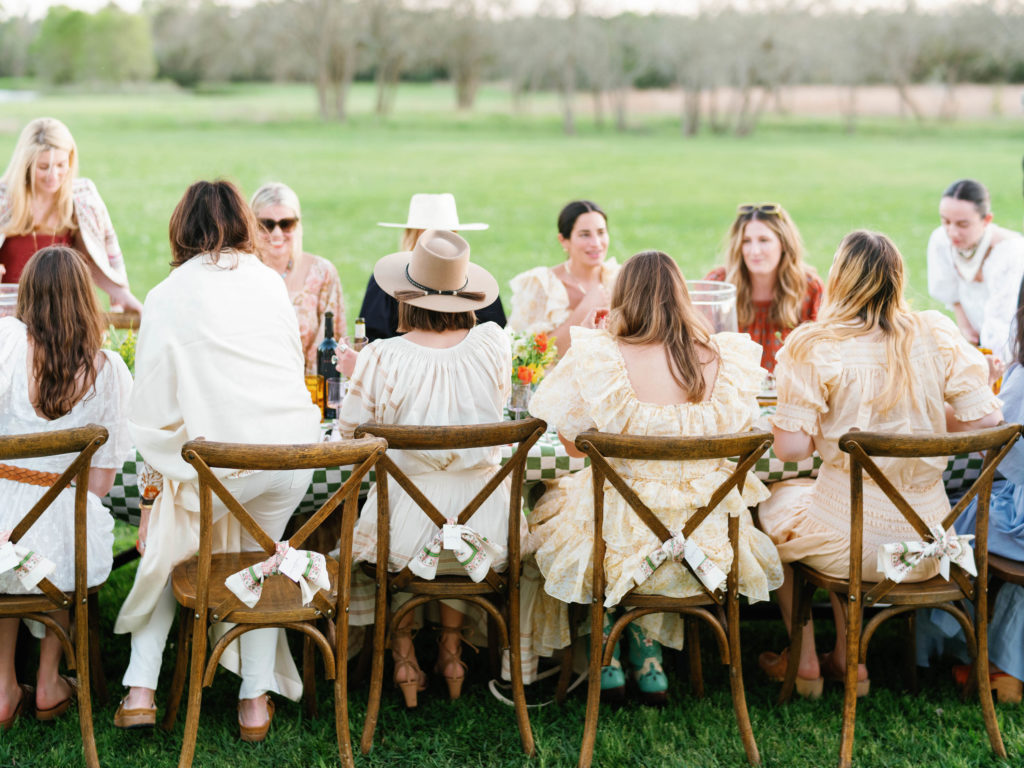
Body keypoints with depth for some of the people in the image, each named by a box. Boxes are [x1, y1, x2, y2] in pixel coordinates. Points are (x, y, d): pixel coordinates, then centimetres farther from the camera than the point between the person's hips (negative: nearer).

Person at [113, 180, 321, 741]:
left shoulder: (166, 297, 2)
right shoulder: (270, 282, 12)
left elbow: (151, 402, 3)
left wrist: (161, 474, 15)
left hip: (217, 462, -3)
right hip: (292, 452, 3)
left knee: (166, 548, 22)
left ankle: (140, 689, 17)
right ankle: (256, 699, 22)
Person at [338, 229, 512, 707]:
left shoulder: (382, 358, -14)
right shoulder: (493, 344, -7)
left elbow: (350, 430, 0)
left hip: (409, 525, -2)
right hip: (484, 525, 2)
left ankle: (404, 654, 34)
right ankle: (451, 652, 42)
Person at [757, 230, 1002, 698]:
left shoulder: (813, 347, -14)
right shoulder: (938, 335, -3)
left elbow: (791, 447, -16)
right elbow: (983, 421, -4)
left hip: (852, 544, -4)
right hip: (928, 546, 4)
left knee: (776, 499, 29)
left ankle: (804, 661, 37)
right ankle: (847, 658, 37)